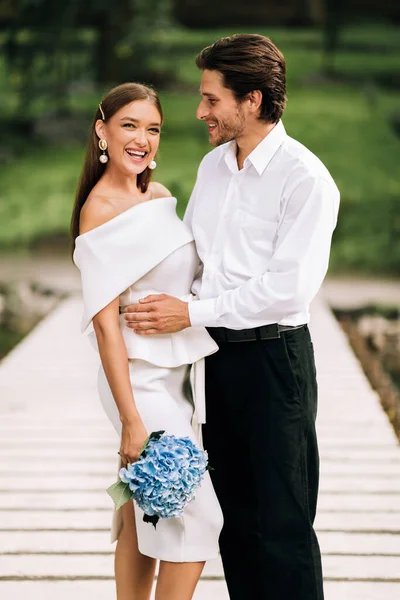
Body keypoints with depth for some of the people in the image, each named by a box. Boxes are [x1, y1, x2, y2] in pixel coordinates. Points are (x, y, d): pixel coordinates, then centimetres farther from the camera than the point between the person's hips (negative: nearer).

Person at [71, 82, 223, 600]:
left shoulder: (159, 196, 8)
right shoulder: (100, 211, -15)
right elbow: (106, 322, -18)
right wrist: (131, 419, -20)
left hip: (177, 377, 7)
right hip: (145, 382, -7)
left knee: (143, 516, 13)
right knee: (198, 515, -6)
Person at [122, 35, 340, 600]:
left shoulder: (305, 178, -12)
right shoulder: (213, 166, 12)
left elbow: (290, 286, -19)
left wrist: (193, 313, -17)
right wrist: (151, 303, -1)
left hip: (273, 357, -7)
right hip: (215, 356, 7)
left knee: (282, 526, -2)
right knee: (233, 516, 14)